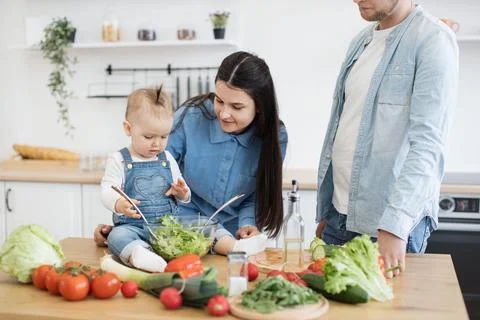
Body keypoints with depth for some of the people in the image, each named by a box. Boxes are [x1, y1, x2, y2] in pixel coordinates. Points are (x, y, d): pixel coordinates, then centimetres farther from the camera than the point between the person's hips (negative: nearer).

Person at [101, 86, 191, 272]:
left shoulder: (167, 159, 14)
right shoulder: (119, 160, 3)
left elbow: (182, 195, 20)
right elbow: (107, 191, -10)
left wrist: (182, 193, -7)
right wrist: (118, 203, -34)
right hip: (133, 226, -4)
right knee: (117, 236, -36)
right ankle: (137, 254, -62)